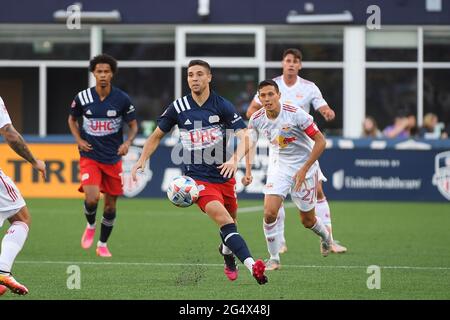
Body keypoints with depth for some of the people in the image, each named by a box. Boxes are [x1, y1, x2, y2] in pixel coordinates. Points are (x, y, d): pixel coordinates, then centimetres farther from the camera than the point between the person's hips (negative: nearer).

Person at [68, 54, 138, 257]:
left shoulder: (122, 99, -6)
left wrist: (127, 143, -15)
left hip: (113, 159, 1)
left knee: (110, 205, 7)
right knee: (92, 198, -21)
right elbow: (72, 120, 14)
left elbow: (133, 126, 5)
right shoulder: (83, 97, -5)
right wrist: (79, 140, -2)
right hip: (90, 157, -1)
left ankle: (102, 244, 26)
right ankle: (90, 226, 11)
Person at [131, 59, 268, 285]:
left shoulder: (223, 106, -4)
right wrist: (141, 161, 5)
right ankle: (251, 265, -38)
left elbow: (244, 138, -12)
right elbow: (157, 135, 15)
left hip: (224, 176, 2)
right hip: (197, 178, -2)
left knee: (230, 222, 16)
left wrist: (235, 160, -31)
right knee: (222, 217, -25)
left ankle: (227, 252, 52)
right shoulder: (178, 108, 0)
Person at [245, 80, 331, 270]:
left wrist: (304, 169, -20)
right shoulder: (256, 119, -11)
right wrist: (248, 170, -2)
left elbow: (320, 141, -17)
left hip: (304, 167, -3)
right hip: (278, 167, 3)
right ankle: (274, 259, -2)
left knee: (308, 221, 8)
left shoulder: (295, 114, -23)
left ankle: (325, 236, 43)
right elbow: (249, 144, 9)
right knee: (269, 212, -17)